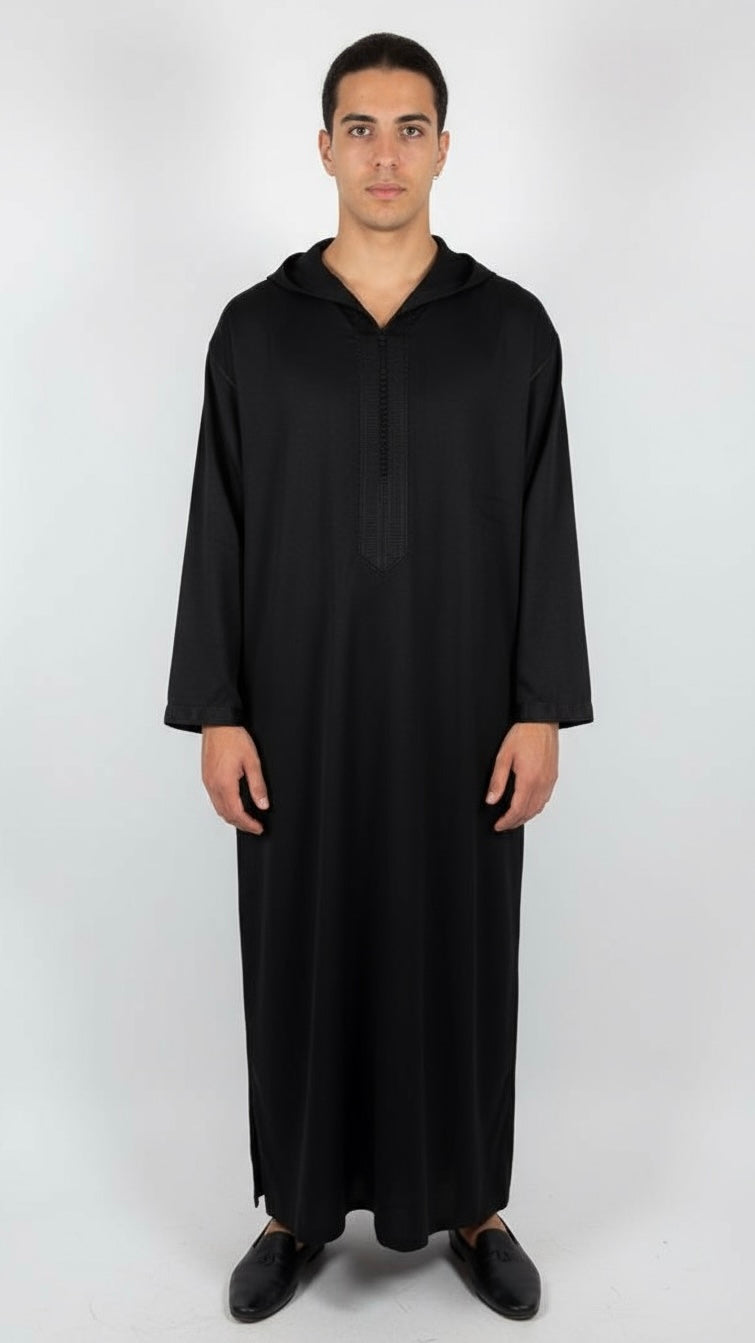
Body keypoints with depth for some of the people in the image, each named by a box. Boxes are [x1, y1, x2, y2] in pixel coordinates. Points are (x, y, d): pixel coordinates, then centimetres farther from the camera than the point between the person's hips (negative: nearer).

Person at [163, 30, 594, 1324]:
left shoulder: (513, 326, 1)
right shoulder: (255, 327, 2)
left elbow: (546, 529, 0)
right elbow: (219, 529, 0)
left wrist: (543, 710, -6)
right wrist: (213, 711, -5)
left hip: (458, 706, 0)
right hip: (301, 705, 1)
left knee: (457, 951, 10)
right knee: (304, 951, 9)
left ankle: (466, 1204, 31)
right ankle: (301, 1204, 31)